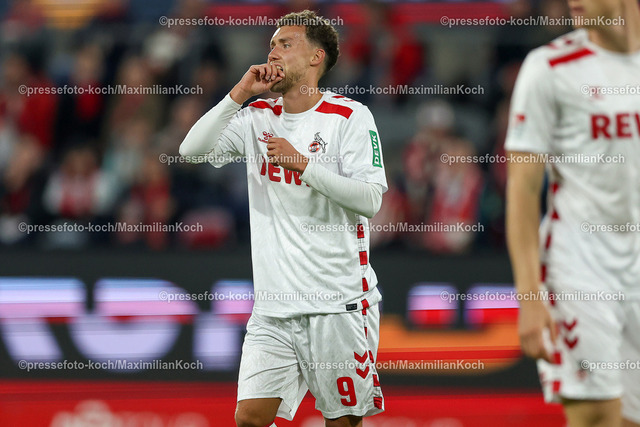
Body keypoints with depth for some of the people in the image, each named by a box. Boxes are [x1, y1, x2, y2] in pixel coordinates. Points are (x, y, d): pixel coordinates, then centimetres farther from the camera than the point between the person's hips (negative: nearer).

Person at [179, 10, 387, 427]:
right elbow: (192, 150, 1)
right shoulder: (257, 117, 12)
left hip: (339, 302, -4)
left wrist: (302, 163, -17)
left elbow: (370, 199, -11)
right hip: (274, 304, 4)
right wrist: (241, 93, -4)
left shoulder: (350, 116, -3)